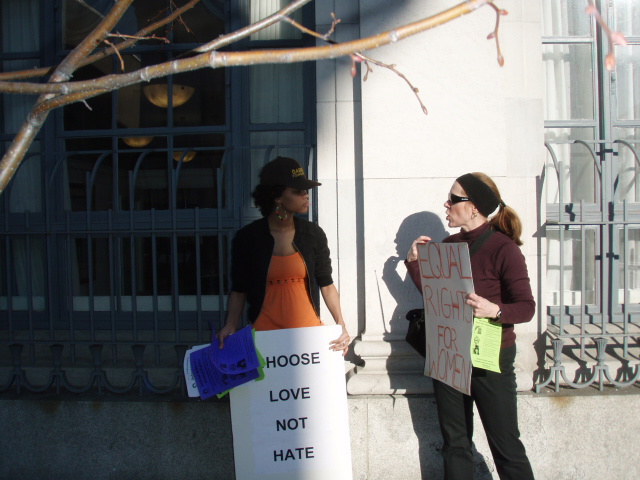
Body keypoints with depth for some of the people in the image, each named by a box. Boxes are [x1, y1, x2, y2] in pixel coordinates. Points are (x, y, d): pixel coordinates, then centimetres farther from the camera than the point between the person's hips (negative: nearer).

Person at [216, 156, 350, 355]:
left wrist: (341, 324, -6)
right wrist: (230, 326, -11)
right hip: (265, 332, -1)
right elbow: (239, 289, 3)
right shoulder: (247, 238, -4)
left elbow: (326, 284, 4)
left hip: (309, 328, 2)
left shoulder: (313, 234, 0)